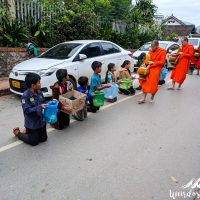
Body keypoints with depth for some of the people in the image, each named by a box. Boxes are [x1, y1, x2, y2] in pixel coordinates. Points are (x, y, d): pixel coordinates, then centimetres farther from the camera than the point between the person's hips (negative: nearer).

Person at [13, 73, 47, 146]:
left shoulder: (39, 93, -3)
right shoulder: (25, 96, -22)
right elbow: (27, 110, -25)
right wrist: (39, 107, -32)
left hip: (41, 121, 7)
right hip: (31, 124, -6)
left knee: (43, 139, 18)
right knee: (34, 142, 8)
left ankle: (27, 131, 37)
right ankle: (18, 132, 28)